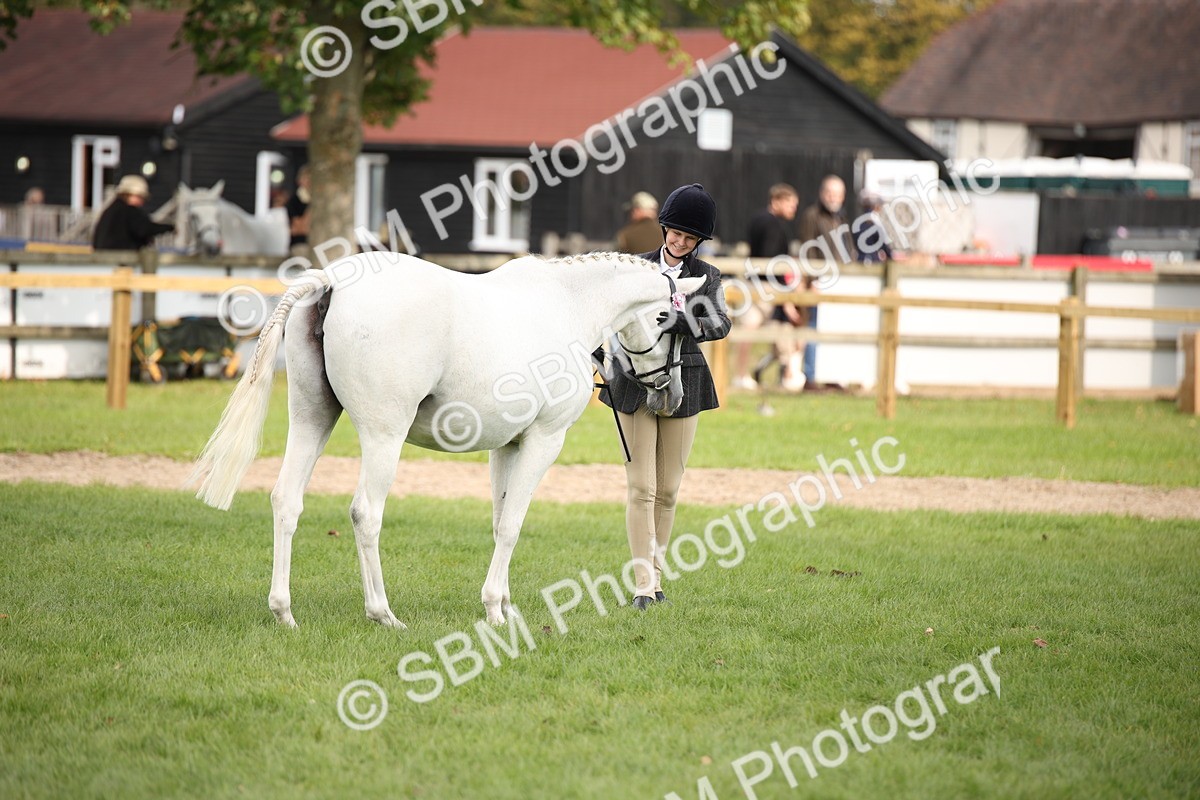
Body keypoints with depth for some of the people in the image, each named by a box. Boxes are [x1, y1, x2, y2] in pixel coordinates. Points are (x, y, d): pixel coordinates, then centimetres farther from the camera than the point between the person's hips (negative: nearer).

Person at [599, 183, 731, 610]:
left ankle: (656, 572, 18)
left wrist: (679, 321, -29)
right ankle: (644, 583, -9)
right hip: (635, 384, -1)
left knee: (668, 489, 7)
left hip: (683, 385, 1)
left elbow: (721, 323, -12)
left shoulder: (706, 276, 4)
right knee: (641, 487, -5)